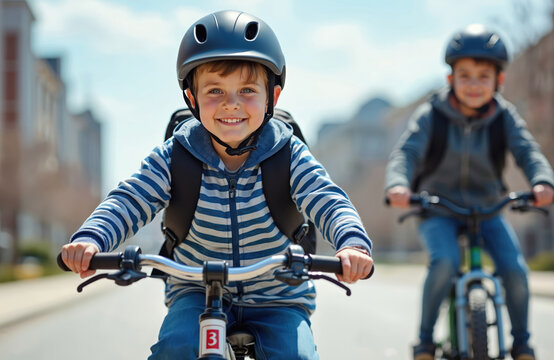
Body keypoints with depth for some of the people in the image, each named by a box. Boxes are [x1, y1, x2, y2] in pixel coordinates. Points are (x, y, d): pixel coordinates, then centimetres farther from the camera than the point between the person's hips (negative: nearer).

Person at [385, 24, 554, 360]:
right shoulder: (431, 115, -11)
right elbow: (407, 152, -21)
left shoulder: (505, 116, -6)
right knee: (445, 261, -31)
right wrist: (398, 184, -43)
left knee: (515, 269, -18)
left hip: (487, 209, 2)